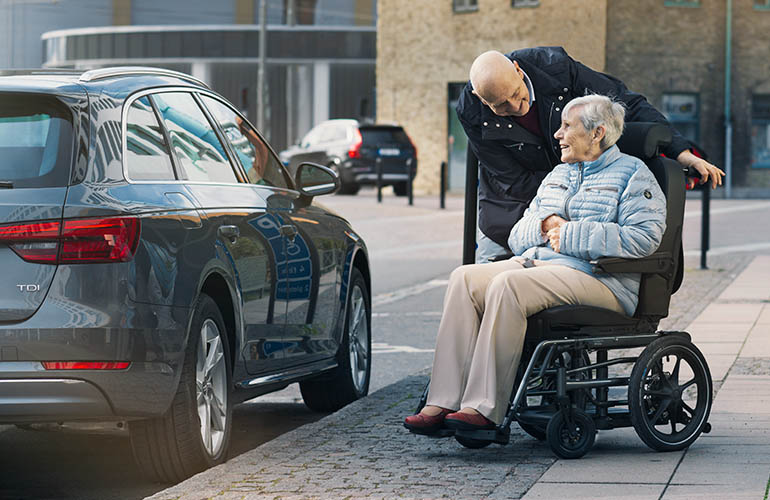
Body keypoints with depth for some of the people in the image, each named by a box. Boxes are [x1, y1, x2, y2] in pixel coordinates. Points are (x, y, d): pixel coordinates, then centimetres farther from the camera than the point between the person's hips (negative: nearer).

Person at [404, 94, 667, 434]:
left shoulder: (632, 173, 4)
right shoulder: (557, 176, 28)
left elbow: (644, 237, -12)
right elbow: (517, 236, 24)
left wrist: (569, 235, -12)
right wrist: (544, 225, 0)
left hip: (596, 276, -7)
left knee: (508, 285, -33)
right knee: (464, 279, -19)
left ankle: (484, 408, -35)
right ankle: (443, 403, -28)